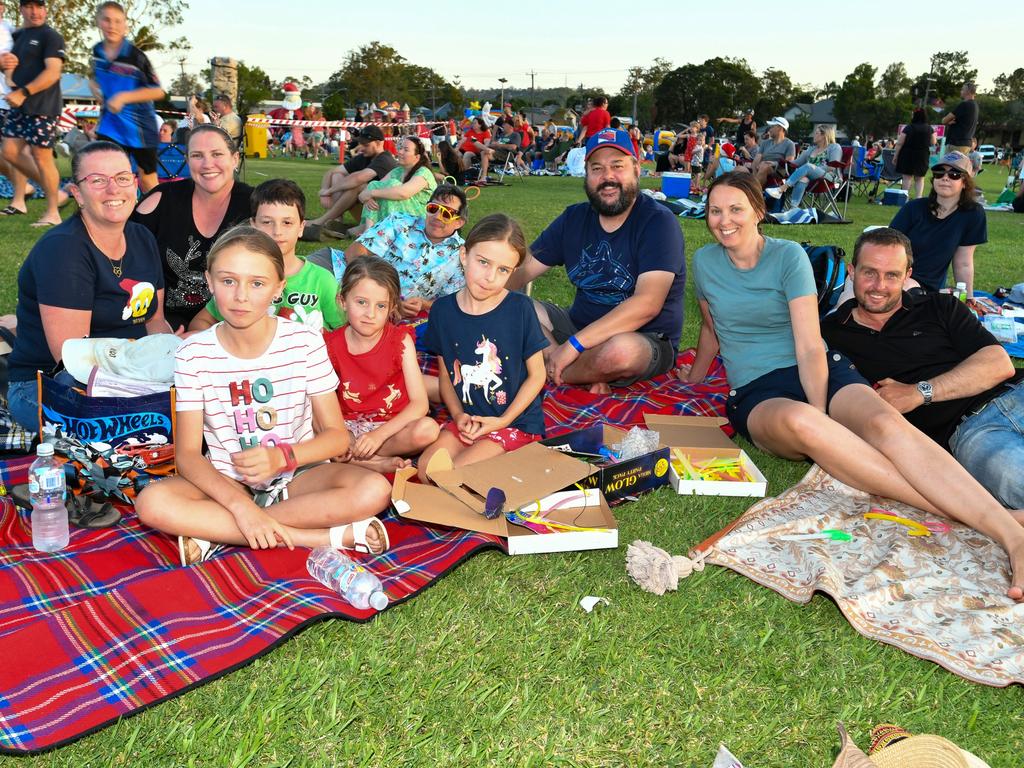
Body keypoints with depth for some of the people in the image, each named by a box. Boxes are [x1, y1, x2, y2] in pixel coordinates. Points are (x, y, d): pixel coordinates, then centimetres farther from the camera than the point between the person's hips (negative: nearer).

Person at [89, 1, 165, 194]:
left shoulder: (135, 56, -17)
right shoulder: (97, 51, 0)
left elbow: (158, 91, -17)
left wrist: (124, 97, -24)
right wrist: (95, 88, -3)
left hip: (139, 125, -4)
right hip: (110, 122, 4)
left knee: (147, 178, 11)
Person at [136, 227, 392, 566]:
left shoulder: (305, 342, -9)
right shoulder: (193, 355, -8)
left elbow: (336, 435, -6)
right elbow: (187, 453, -10)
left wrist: (282, 456, -26)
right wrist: (239, 504, -27)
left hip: (298, 476, 0)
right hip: (227, 483, 1)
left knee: (374, 490, -29)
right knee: (152, 503, -29)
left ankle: (216, 531, -20)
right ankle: (323, 536, -26)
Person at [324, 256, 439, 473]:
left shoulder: (400, 339, -8)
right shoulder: (332, 344, -3)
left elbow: (419, 403, -13)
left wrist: (379, 434, -25)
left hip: (392, 425, -1)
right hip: (349, 428, 2)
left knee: (427, 429, -32)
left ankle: (353, 457, -18)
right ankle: (377, 462, -19)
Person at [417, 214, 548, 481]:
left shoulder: (520, 309, -12)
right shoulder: (443, 309, -1)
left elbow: (537, 375, -4)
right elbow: (446, 376, 8)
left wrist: (503, 421, -11)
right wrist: (458, 415, -8)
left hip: (517, 421, -4)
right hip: (468, 418, 5)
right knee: (426, 470, -15)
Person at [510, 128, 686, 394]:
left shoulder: (658, 222, -13)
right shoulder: (574, 218, 7)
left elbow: (647, 304, -25)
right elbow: (524, 270, 6)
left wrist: (574, 344, -29)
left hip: (646, 340, -6)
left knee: (620, 349, -40)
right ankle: (587, 377, -18)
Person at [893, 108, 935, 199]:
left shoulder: (908, 128, -10)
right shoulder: (930, 129, 0)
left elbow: (899, 143, -10)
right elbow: (933, 143, 8)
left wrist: (896, 156, -2)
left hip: (907, 155, -3)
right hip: (923, 157, 3)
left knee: (907, 177, 3)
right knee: (920, 178, 10)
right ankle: (918, 198, 4)